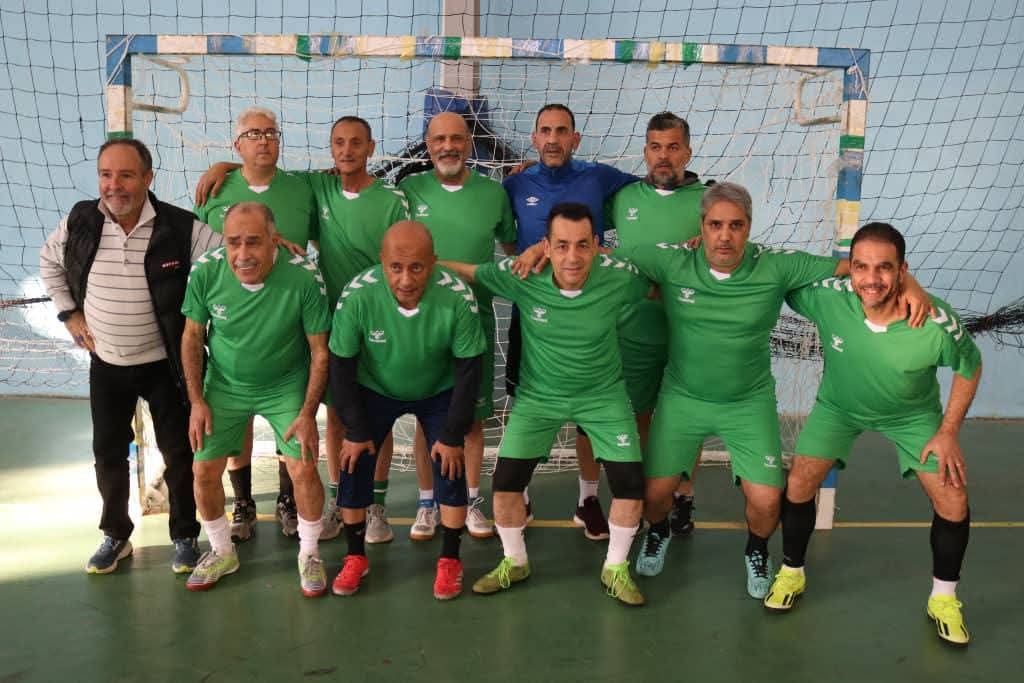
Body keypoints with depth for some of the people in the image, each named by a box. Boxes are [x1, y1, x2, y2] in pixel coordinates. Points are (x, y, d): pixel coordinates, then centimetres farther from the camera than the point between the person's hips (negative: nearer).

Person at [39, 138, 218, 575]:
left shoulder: (181, 227, -20)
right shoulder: (79, 221, -8)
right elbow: (49, 262, 11)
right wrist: (69, 313, 5)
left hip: (165, 364, -3)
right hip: (106, 364, 3)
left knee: (179, 453, 8)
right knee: (108, 453, 14)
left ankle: (184, 537, 26)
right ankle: (115, 536, 33)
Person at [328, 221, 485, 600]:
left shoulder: (459, 297, -33)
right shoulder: (357, 294, -33)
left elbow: (468, 369, -19)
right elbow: (341, 364, -17)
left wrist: (453, 435, -15)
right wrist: (357, 429, -13)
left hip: (439, 392, 0)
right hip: (376, 390, 1)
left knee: (451, 468, -8)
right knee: (354, 465, -4)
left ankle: (450, 561, 13)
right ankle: (356, 557, 18)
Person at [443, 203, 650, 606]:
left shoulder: (618, 277, -21)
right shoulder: (521, 277, -24)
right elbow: (462, 270, -11)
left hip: (603, 394, 0)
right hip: (539, 394, 0)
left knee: (630, 482, -5)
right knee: (506, 479, -4)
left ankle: (616, 568, 22)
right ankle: (514, 562, 24)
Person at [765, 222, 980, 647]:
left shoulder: (936, 322, -35)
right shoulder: (828, 297, -35)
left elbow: (969, 368, -13)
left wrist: (949, 432, -12)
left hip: (913, 414, 0)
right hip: (839, 406, 1)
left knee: (952, 502, -5)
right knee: (798, 485, -6)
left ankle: (944, 599, 20)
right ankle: (791, 573, 22)